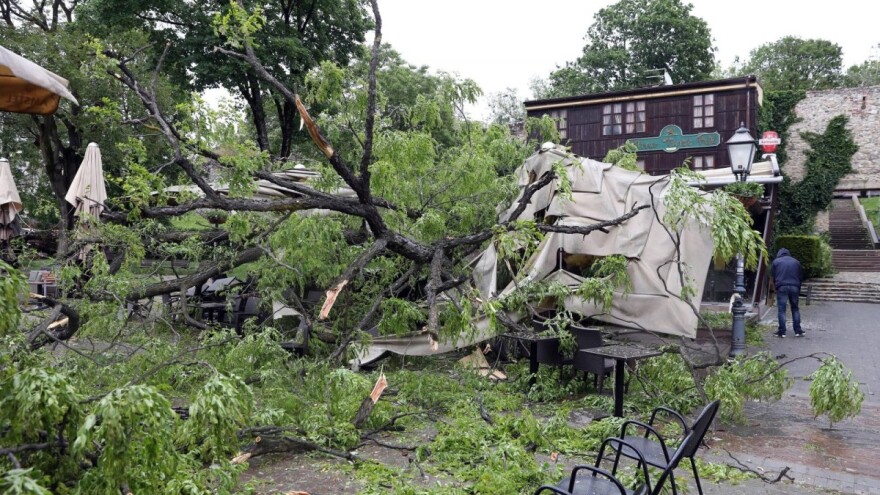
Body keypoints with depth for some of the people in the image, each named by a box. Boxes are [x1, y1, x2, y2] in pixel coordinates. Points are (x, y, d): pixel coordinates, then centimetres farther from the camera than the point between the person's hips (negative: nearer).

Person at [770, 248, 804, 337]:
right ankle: (798, 331, 12)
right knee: (795, 309, 12)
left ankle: (782, 332, -2)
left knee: (781, 310, -1)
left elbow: (772, 276, 6)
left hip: (782, 287, -3)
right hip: (794, 287, 3)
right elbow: (801, 276, 16)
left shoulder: (776, 262, 7)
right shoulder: (796, 262, 15)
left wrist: (775, 286, 17)